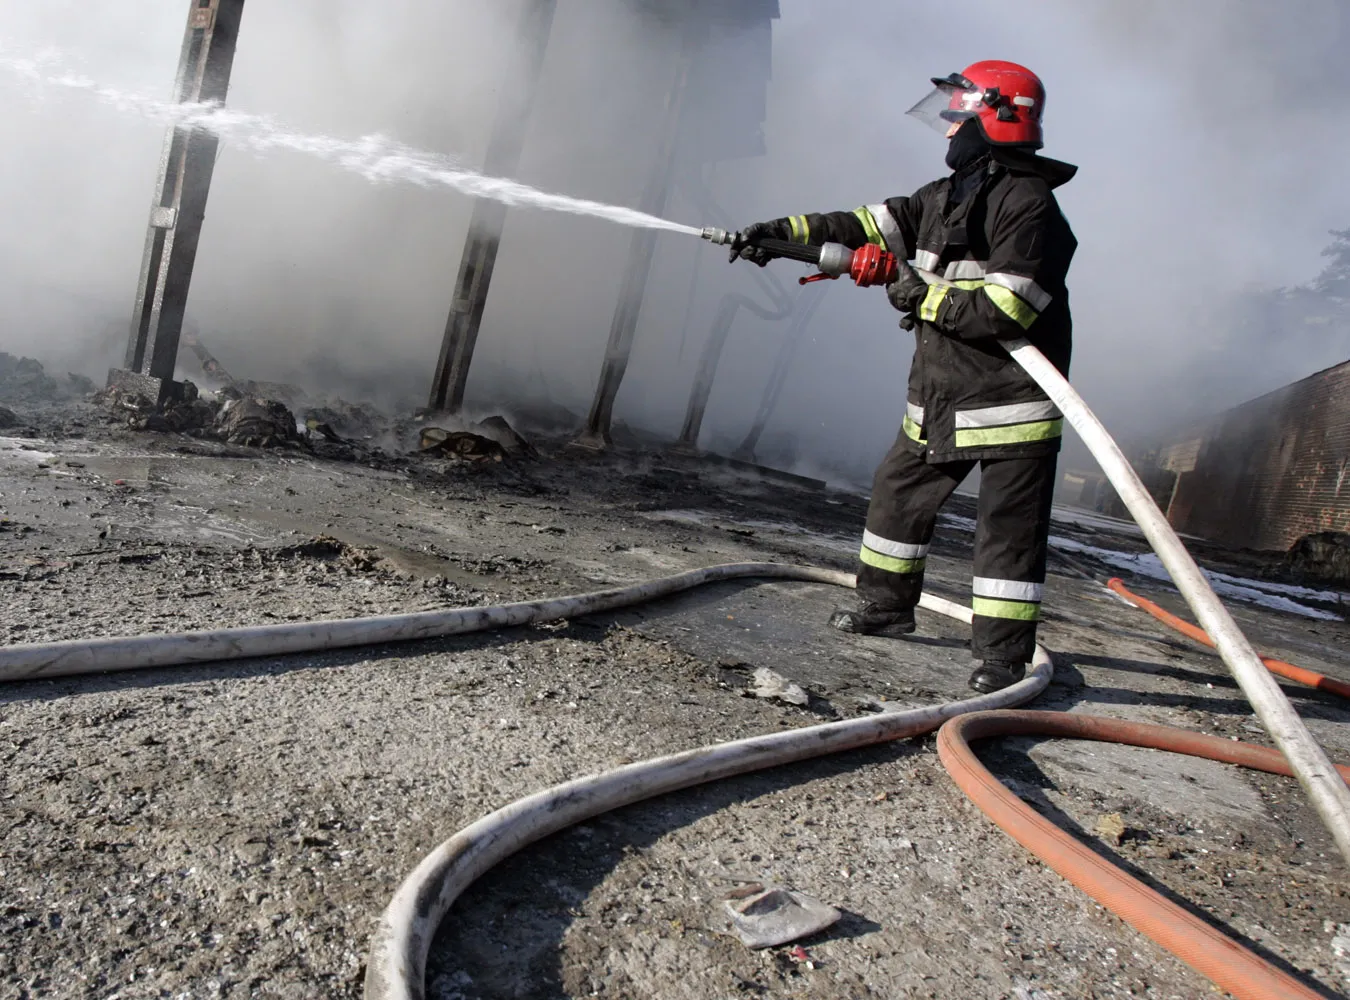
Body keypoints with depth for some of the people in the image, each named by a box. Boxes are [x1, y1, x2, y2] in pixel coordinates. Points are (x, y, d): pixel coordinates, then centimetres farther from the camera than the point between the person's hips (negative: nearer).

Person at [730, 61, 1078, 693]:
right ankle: (886, 605, 33)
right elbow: (864, 226, 13)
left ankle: (1002, 653, 4)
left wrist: (923, 297, -14)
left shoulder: (1028, 204, -15)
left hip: (1012, 400, -9)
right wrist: (783, 233, 5)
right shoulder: (945, 196, 13)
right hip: (940, 397, 9)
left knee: (1009, 526, -3)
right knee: (899, 493, 16)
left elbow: (1005, 309, -24)